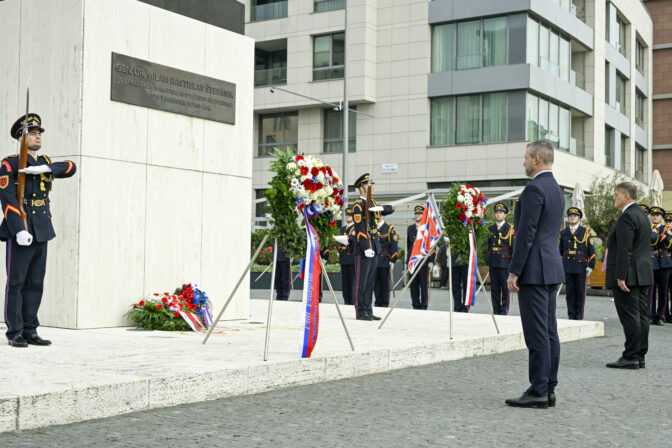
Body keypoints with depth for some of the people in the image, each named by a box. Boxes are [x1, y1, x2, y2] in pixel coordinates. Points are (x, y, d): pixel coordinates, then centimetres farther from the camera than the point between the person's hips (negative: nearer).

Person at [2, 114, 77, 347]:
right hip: (20, 231, -6)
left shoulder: (44, 163, 15)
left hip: (41, 231, 6)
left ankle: (30, 331, 13)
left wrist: (44, 168, -20)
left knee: (35, 282, 7)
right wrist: (19, 230, -25)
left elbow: (70, 168, -2)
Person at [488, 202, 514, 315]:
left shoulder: (510, 229, 0)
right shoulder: (490, 228, 13)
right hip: (493, 263, 4)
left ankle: (504, 311, 5)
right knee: (494, 289, 7)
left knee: (505, 288, -1)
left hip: (505, 263, -4)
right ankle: (496, 311, 13)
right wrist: (487, 261, 8)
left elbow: (513, 247, -2)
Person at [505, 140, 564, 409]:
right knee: (549, 332, 10)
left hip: (534, 270, -10)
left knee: (537, 334, -7)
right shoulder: (557, 190, 17)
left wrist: (514, 272, -16)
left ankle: (538, 392, -5)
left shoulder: (534, 189, -14)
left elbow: (526, 234, -18)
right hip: (552, 268, 10)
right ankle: (548, 390, 14)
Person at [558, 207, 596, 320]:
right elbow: (559, 251, 15)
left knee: (580, 293, 0)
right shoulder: (563, 233, 12)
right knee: (570, 293, 3)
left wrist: (590, 266, -3)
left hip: (581, 268, -2)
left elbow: (591, 251, 4)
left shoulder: (585, 231, 6)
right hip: (567, 268, 2)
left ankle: (579, 317, 7)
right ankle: (571, 317, 9)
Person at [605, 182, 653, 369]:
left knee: (630, 316, -8)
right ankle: (640, 356, 13)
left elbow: (624, 250, -21)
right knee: (640, 315, 9)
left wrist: (620, 276, -21)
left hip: (628, 275, -10)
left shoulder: (627, 217, -15)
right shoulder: (641, 215, 18)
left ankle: (630, 357, -7)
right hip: (642, 274, 10)